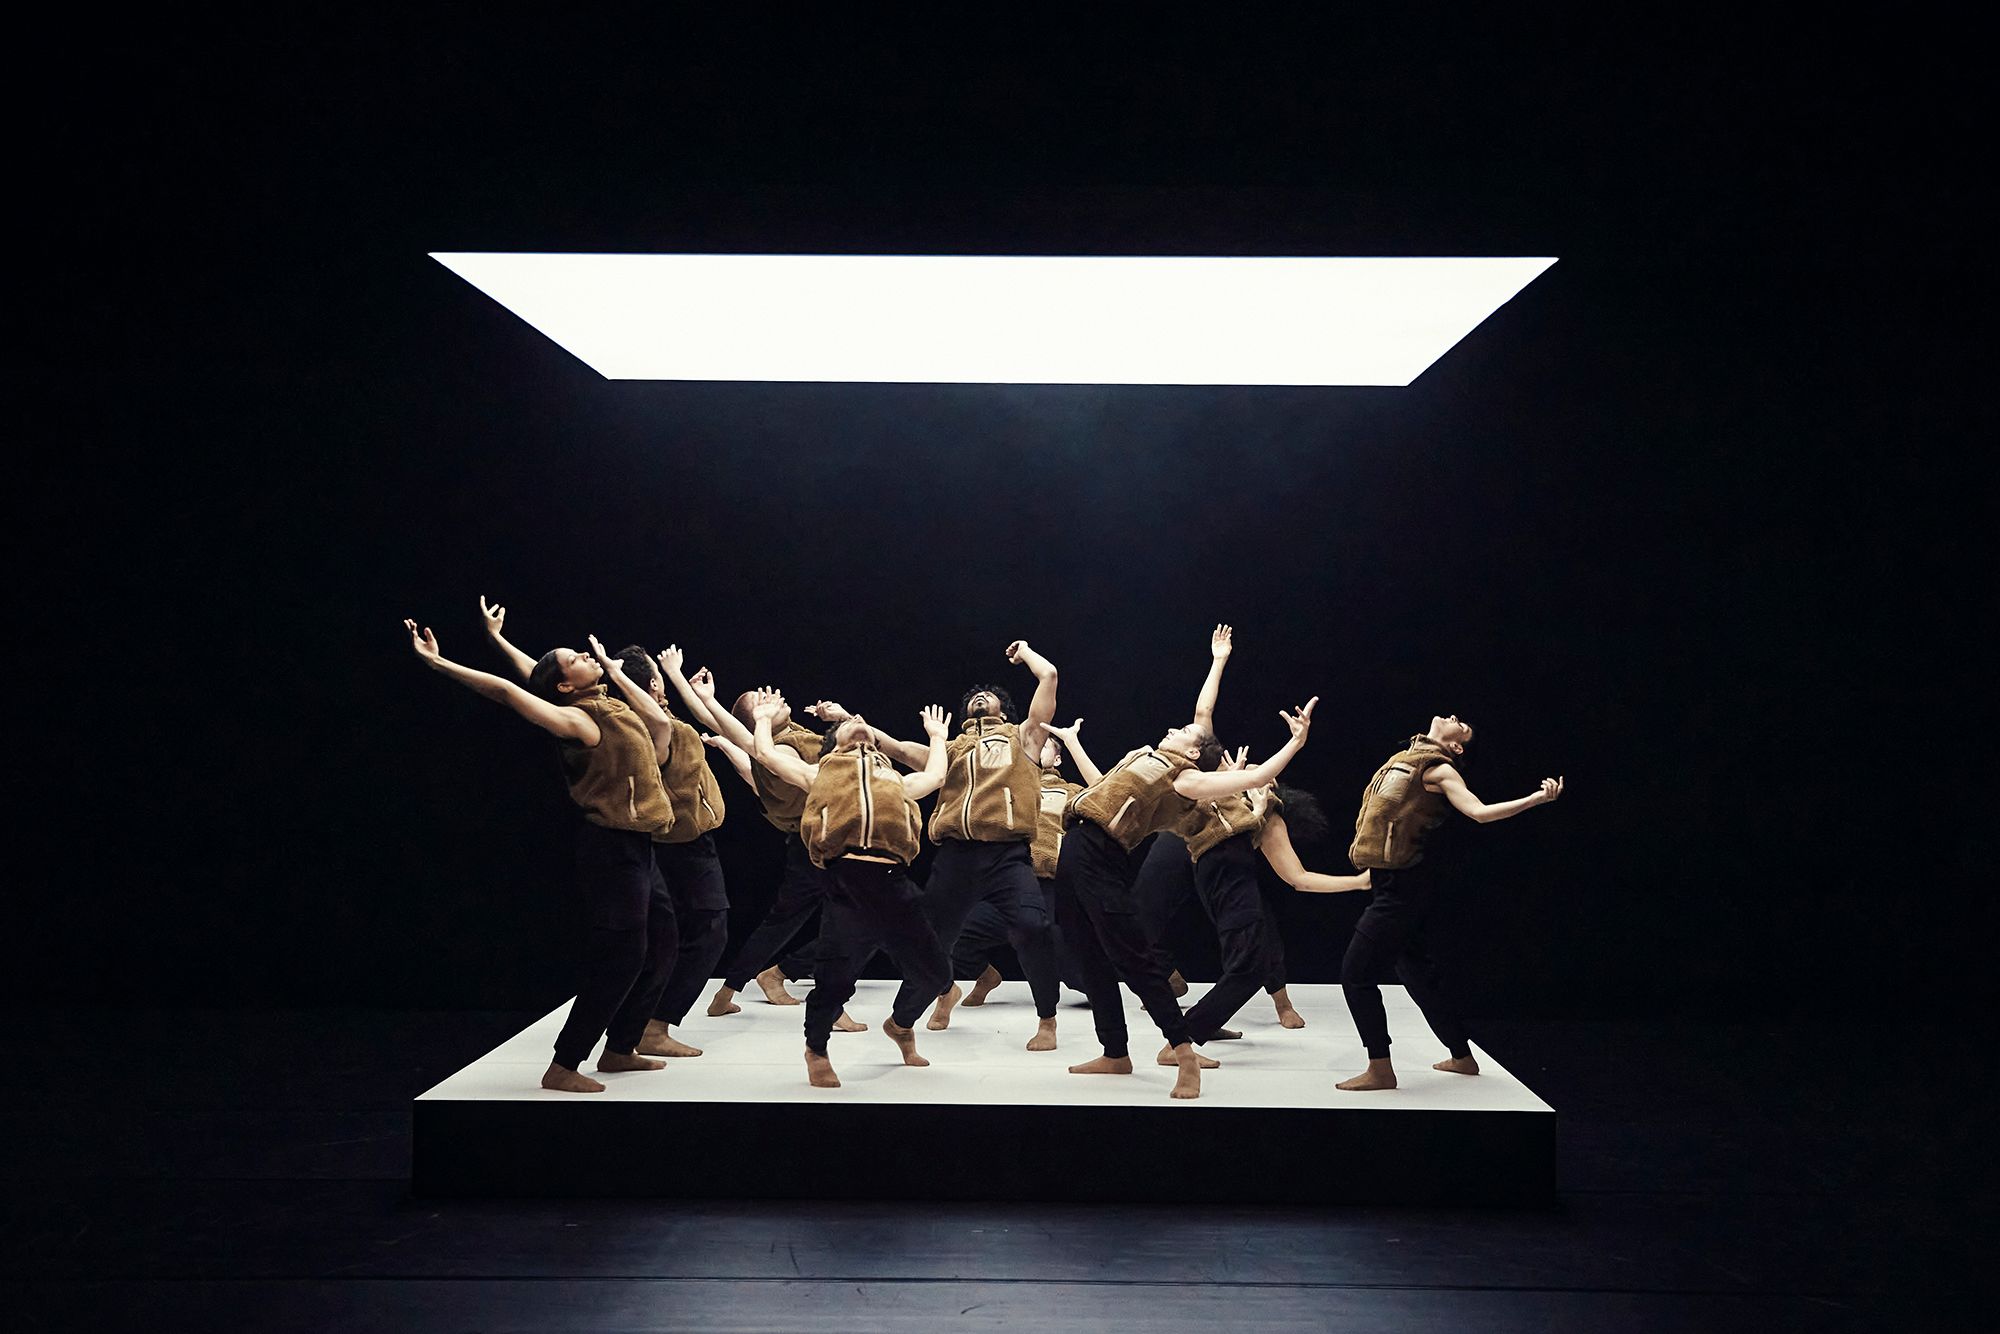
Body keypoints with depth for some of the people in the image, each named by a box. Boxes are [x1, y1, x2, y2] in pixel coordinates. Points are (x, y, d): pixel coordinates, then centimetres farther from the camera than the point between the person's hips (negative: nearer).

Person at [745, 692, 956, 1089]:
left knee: (934, 972, 8)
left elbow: (934, 776, 39)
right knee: (836, 975, -10)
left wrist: (937, 736, 55)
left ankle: (900, 1024, 40)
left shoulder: (895, 779, 36)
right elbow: (765, 752, 23)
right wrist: (764, 718, 41)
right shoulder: (821, 772, 27)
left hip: (894, 881, 4)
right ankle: (816, 1048, 19)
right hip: (849, 877, -4)